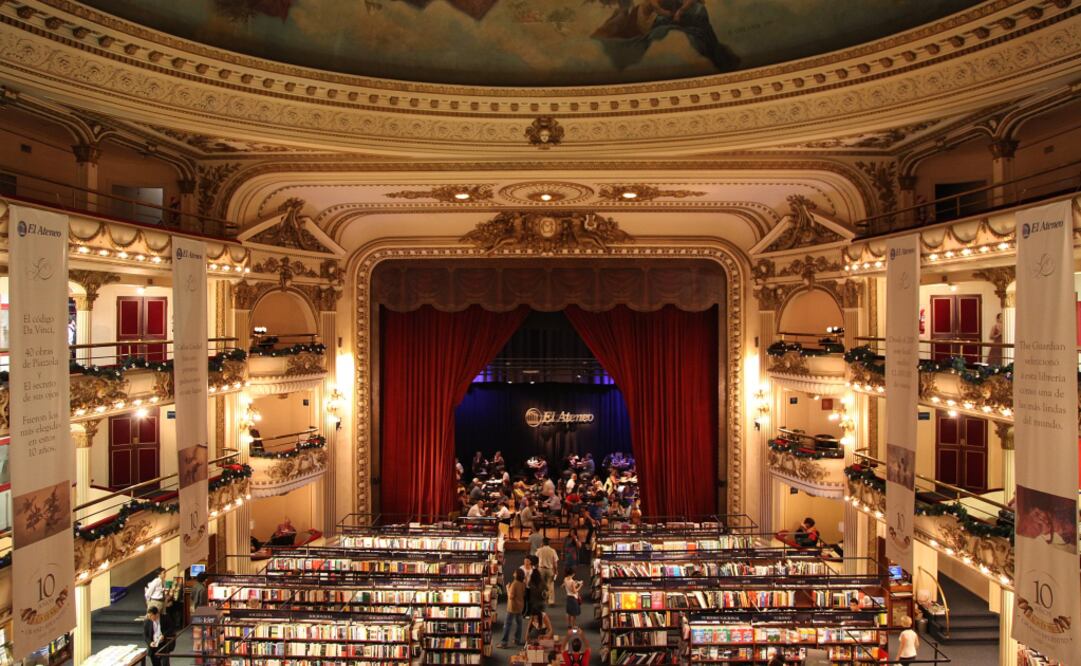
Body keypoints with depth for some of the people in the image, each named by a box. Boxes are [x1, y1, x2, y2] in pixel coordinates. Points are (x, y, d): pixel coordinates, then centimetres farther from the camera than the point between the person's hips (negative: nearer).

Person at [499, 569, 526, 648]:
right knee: (519, 623, 18)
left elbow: (511, 596, -23)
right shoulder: (523, 584, 1)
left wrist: (508, 588, -12)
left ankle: (504, 643, -1)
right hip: (520, 606, 7)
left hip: (513, 607, -7)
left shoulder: (514, 584, -23)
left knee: (507, 624, -2)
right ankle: (517, 640, 25)